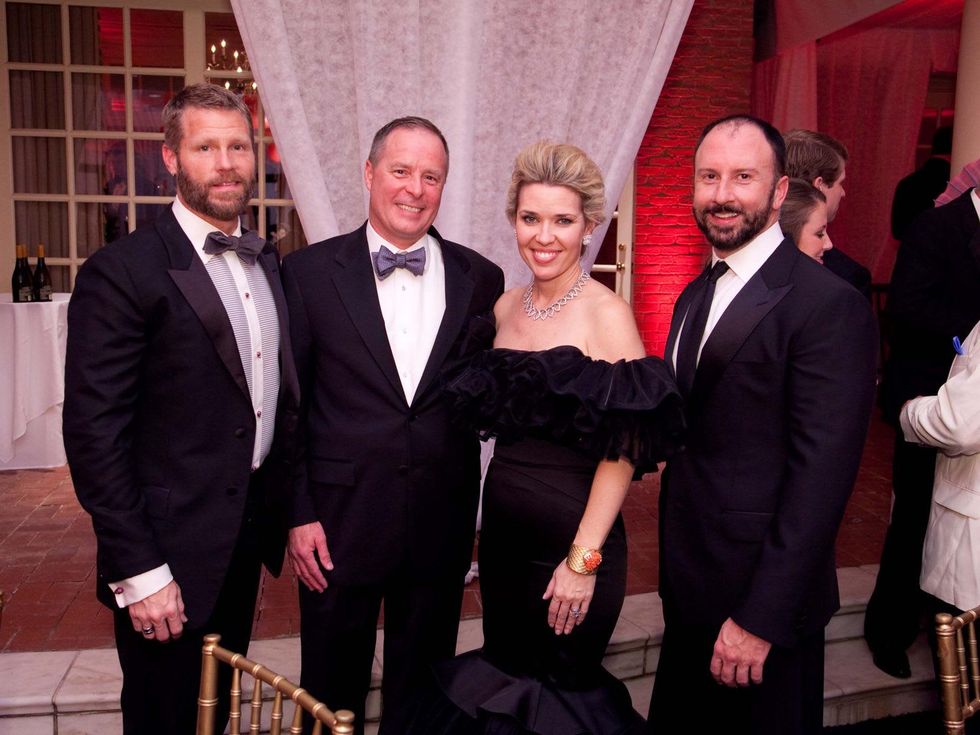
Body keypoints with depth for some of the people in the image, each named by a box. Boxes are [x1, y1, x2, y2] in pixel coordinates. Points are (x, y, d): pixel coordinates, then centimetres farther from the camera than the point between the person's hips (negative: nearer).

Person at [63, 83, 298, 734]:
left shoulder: (270, 264, 7)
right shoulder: (122, 272, -15)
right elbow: (94, 432, -17)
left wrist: (290, 508, 7)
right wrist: (136, 571, -18)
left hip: (249, 535, 6)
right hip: (169, 555, -6)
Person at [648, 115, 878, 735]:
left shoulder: (830, 306, -17)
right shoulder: (695, 298, 9)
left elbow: (820, 479, -20)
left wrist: (760, 619, -19)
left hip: (761, 602, -7)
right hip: (689, 591, 8)